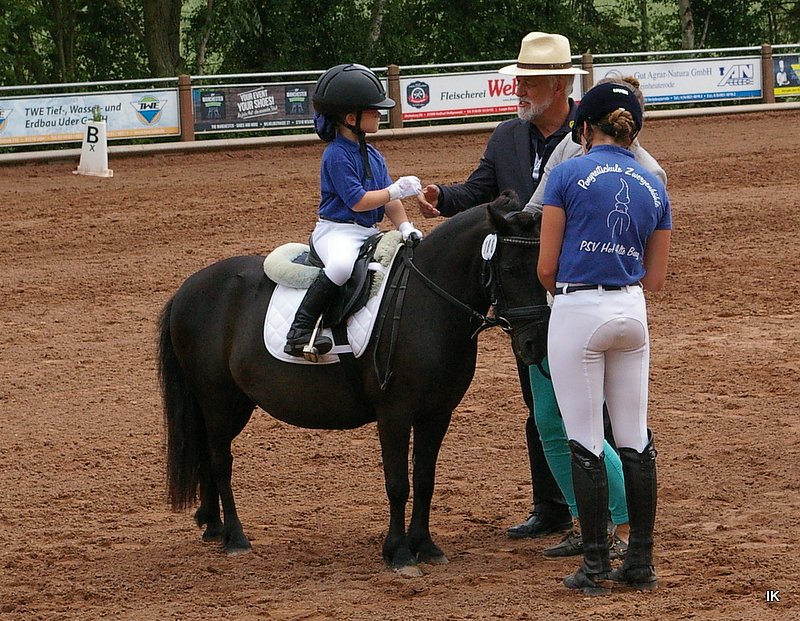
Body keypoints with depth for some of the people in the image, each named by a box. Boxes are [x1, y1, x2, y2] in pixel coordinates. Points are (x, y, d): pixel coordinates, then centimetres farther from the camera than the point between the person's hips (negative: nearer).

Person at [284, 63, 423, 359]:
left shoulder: (374, 156, 14)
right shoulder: (337, 155, -12)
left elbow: (388, 202, 12)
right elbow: (358, 201, -17)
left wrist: (405, 227, -5)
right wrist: (397, 190, -14)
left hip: (369, 233, 9)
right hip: (336, 231, -9)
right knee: (342, 264, -39)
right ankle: (300, 330, -36)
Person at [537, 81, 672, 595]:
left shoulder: (569, 175, -7)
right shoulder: (654, 187, 7)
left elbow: (546, 268, -5)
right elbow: (656, 278, 10)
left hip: (577, 313, -5)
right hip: (632, 310, 5)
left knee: (586, 445, 1)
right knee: (636, 440, 11)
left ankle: (597, 568, 4)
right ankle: (641, 564, 14)